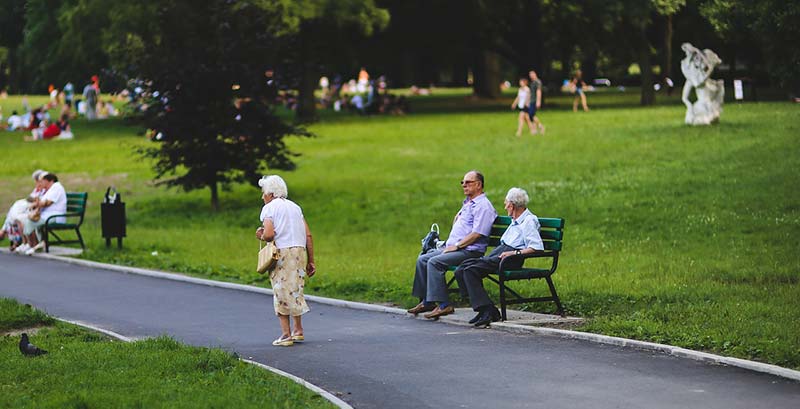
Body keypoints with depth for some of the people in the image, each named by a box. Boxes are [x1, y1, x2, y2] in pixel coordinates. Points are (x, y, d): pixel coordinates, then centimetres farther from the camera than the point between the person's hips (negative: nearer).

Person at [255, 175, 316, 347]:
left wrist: (261, 236, 7)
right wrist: (311, 261, 14)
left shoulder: (269, 208, 0)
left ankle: (286, 334, -1)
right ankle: (298, 330, 19)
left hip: (282, 252, -6)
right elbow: (308, 235, 12)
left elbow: (269, 234, -16)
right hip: (300, 251, 6)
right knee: (295, 290, 17)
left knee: (282, 293, 1)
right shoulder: (295, 207, 18)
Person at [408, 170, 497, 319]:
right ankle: (426, 301, 1)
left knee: (434, 262, -27)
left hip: (470, 251, -10)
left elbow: (477, 234, -20)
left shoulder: (483, 206, -11)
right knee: (422, 259, 1)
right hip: (454, 247, 10)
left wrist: (456, 246, -17)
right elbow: (457, 218, 40)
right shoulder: (467, 203, 21)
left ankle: (443, 305, -28)